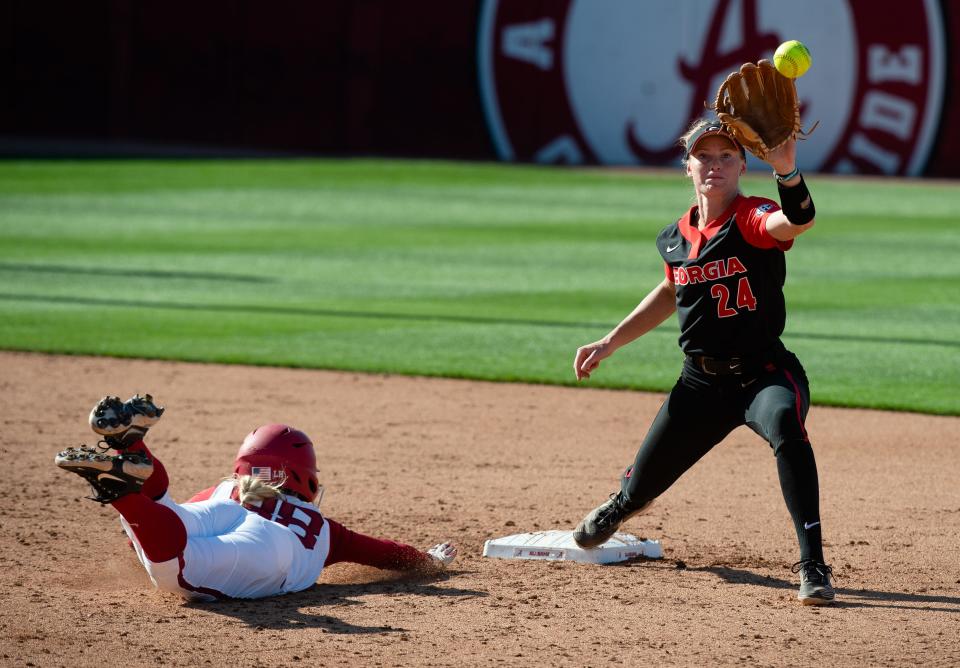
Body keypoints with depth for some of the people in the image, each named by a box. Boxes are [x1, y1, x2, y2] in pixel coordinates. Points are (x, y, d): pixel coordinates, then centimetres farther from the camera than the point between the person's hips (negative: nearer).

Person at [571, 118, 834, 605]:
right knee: (641, 489, 13)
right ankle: (623, 502, 56)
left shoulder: (752, 219, -15)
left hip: (764, 372, -5)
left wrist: (786, 170, -58)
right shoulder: (676, 237, 4)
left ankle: (813, 565, -38)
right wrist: (610, 343, 23)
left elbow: (797, 221, -39)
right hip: (701, 380, 5)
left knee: (785, 424, -40)